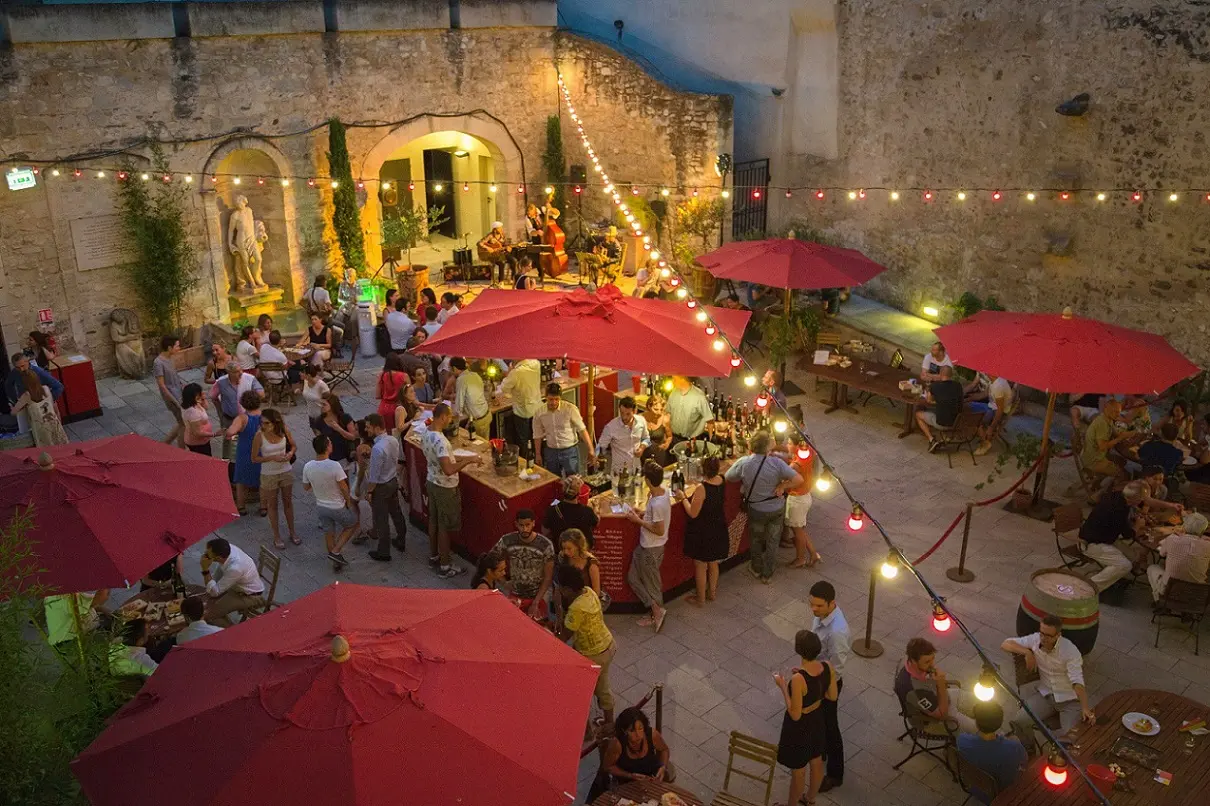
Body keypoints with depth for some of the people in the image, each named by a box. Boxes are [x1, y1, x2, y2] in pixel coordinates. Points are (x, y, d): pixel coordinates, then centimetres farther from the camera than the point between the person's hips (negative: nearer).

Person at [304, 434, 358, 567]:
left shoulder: (308, 467, -13)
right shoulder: (335, 466, -29)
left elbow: (306, 487, 2)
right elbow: (343, 488, -19)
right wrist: (349, 501, -2)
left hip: (320, 506, 5)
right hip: (337, 507, -5)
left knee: (329, 533, 21)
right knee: (353, 524, 20)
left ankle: (336, 561, 35)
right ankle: (335, 552, 12)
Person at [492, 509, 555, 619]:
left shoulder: (545, 545, -19)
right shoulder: (507, 541, -14)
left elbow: (548, 577, -14)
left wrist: (535, 603, -17)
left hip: (538, 597, -2)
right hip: (514, 596, 2)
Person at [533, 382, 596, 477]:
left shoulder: (570, 409, -17)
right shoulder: (540, 413, -7)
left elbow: (582, 430, -15)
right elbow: (538, 435, 6)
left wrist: (591, 451, -17)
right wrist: (538, 455, 10)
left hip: (570, 451, -3)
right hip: (551, 452, 3)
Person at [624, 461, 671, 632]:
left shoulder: (657, 503, -31)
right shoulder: (663, 492, -3)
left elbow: (659, 530, -25)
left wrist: (638, 520, -19)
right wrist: (642, 512, 4)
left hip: (651, 548, -10)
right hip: (646, 545, 10)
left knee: (651, 582, 10)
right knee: (633, 577, 19)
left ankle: (657, 612, 25)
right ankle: (656, 611, 27)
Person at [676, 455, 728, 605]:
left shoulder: (702, 488, -29)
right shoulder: (721, 480, -8)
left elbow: (693, 513, -22)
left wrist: (683, 498, -10)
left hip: (702, 532, -7)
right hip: (718, 529, 7)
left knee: (700, 565, 11)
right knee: (713, 563, 23)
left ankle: (700, 597, 25)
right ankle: (712, 592, 39)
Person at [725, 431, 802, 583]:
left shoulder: (743, 463, -22)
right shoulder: (776, 462, -24)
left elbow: (727, 478, -5)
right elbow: (798, 479, -24)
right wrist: (782, 487, -10)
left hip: (756, 509, 0)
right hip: (777, 509, 0)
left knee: (756, 539, 25)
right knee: (772, 542, 19)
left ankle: (756, 569, 43)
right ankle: (767, 574, 32)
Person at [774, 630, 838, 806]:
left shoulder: (798, 679, -38)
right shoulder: (827, 667, -19)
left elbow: (795, 715, -27)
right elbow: (833, 696, -2)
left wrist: (783, 686, -20)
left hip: (799, 726, -6)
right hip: (817, 719, 7)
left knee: (798, 771, 19)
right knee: (816, 762, 29)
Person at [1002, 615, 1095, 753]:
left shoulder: (1070, 651, -21)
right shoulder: (1035, 639, -8)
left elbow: (1077, 682, -30)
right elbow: (1005, 644, -2)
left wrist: (1085, 708, -44)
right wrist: (1027, 652, -19)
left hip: (1070, 699, -3)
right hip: (1045, 694, 4)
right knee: (1019, 722, -18)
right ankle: (1030, 754, 12)